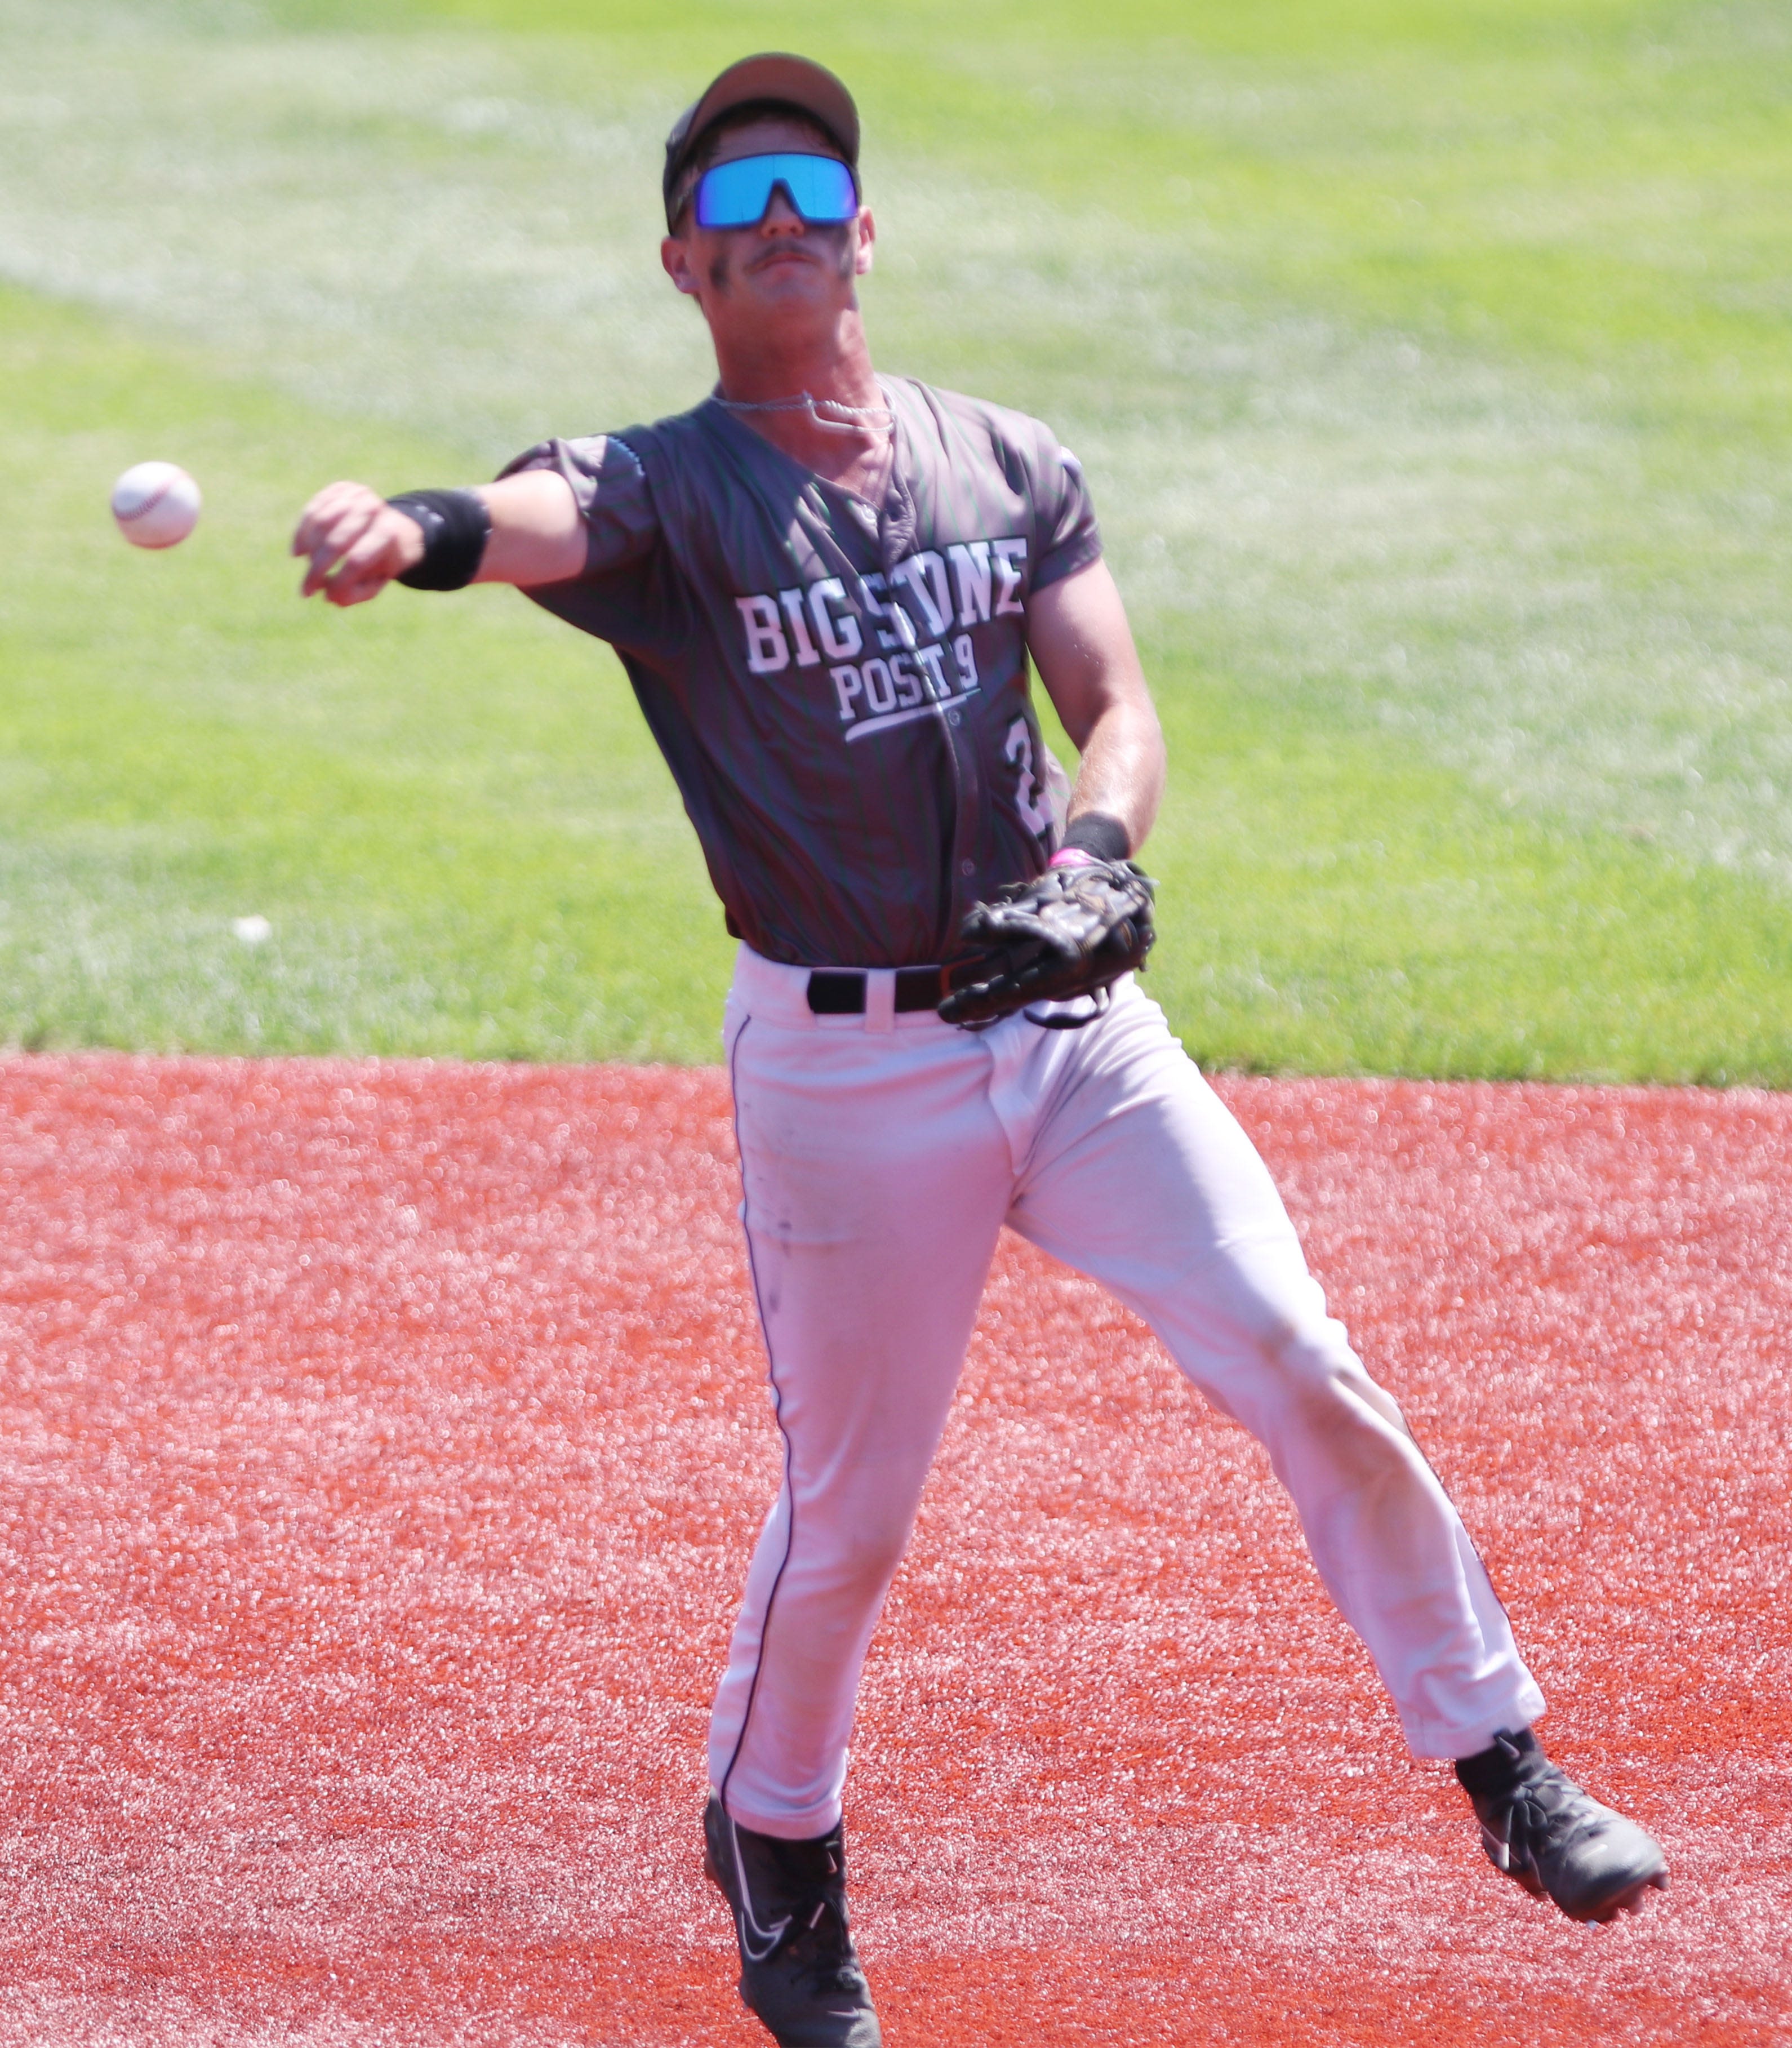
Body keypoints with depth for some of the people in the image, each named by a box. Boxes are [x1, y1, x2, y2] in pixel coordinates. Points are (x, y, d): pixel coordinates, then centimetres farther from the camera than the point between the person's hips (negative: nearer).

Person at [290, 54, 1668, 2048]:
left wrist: (1088, 846, -23)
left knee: (1306, 1371, -5)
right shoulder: (662, 494, -6)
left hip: (1071, 1021, 3)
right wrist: (410, 530, -54)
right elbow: (541, 518, -30)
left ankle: (1505, 1771, 7)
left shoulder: (1011, 465, 7)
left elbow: (1119, 708, 1)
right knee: (845, 1506, 4)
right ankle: (772, 1843, 29)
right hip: (839, 1059, -3)